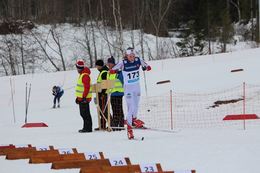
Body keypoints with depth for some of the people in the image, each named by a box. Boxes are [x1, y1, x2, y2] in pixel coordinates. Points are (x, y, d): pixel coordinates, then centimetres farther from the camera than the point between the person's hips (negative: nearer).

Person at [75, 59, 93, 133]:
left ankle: (88, 128, -7)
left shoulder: (85, 75, -15)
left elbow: (87, 87, -21)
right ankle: (86, 128, 20)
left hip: (84, 98, -11)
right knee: (83, 113, 14)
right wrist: (78, 97, 26)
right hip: (81, 98, 11)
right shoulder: (81, 75, 18)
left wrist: (84, 97, -25)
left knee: (85, 114, -9)